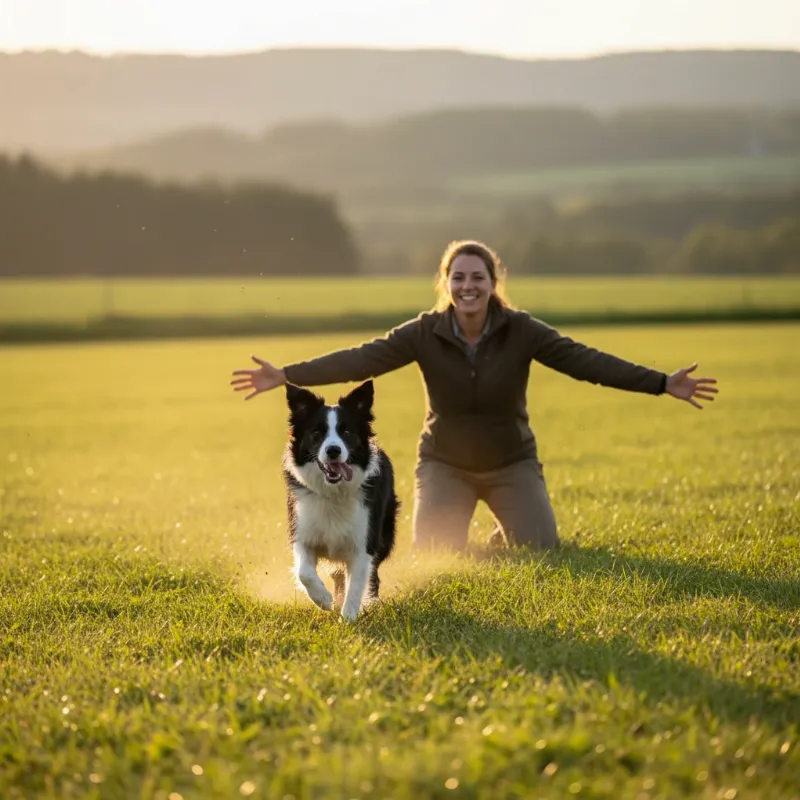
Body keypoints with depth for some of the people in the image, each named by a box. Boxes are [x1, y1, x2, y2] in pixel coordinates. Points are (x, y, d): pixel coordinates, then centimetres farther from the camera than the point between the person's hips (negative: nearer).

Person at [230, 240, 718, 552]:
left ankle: (508, 534, 25)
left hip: (512, 464, 0)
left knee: (541, 551, -12)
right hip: (445, 464, 0)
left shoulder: (521, 331, -18)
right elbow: (360, 360, -21)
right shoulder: (425, 333, -17)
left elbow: (585, 360, -23)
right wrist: (286, 376, -31)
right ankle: (457, 527, 27)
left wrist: (662, 384, -32)